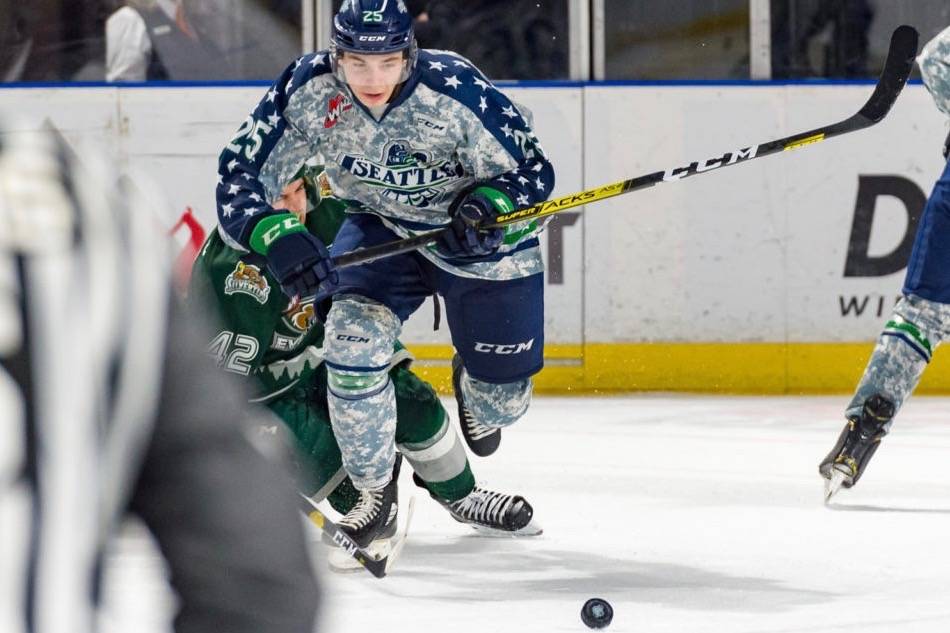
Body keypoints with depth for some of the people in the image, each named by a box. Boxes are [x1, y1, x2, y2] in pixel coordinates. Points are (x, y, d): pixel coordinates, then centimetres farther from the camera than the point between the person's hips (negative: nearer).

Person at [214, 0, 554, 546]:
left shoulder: (457, 92, -32)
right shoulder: (308, 90, -25)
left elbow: (532, 172, -20)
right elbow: (242, 172, -20)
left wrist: (487, 206, -41)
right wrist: (279, 236, -38)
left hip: (482, 235, -2)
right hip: (381, 226, 2)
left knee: (503, 396, 4)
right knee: (355, 338, -22)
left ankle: (475, 388, 46)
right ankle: (373, 490, 1)